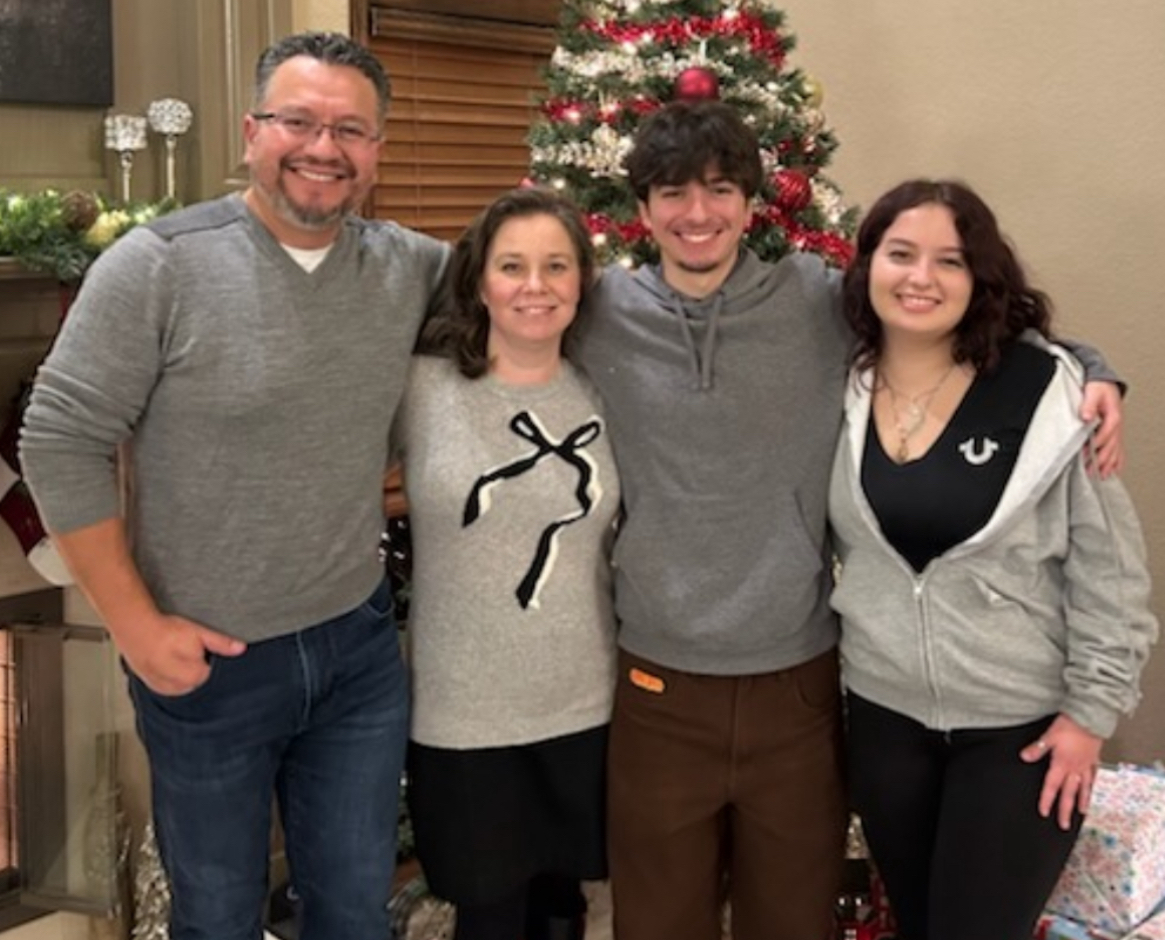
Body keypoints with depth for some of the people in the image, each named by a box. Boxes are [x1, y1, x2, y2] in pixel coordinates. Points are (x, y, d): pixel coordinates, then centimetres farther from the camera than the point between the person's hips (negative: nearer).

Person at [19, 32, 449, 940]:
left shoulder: (411, 268, -2)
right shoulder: (158, 264, -14)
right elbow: (60, 441, -13)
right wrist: (135, 623, -13)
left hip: (361, 646, 3)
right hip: (207, 661, -3)